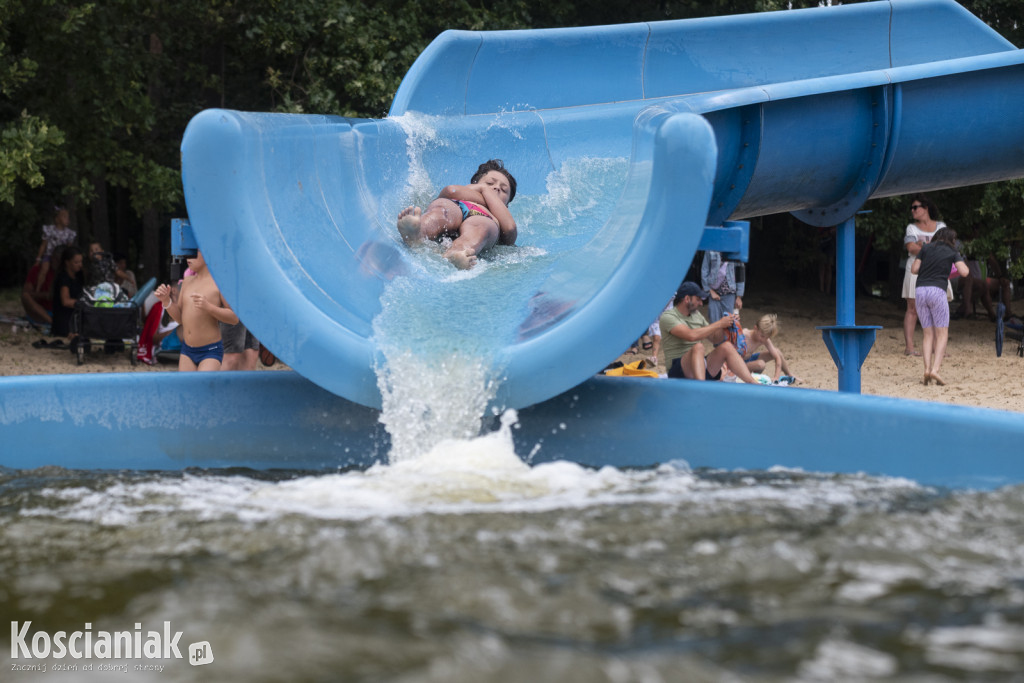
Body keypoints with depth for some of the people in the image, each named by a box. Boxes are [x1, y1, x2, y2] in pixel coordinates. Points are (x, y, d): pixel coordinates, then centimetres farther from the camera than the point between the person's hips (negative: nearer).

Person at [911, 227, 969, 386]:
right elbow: (964, 272, -1)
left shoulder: (926, 248, 13)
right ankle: (935, 369, -13)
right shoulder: (952, 252, 7)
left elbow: (914, 269, 10)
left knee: (928, 334, 9)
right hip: (937, 291, -3)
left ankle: (927, 369, -5)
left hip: (920, 291, 3)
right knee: (942, 334, 3)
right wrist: (961, 260, 19)